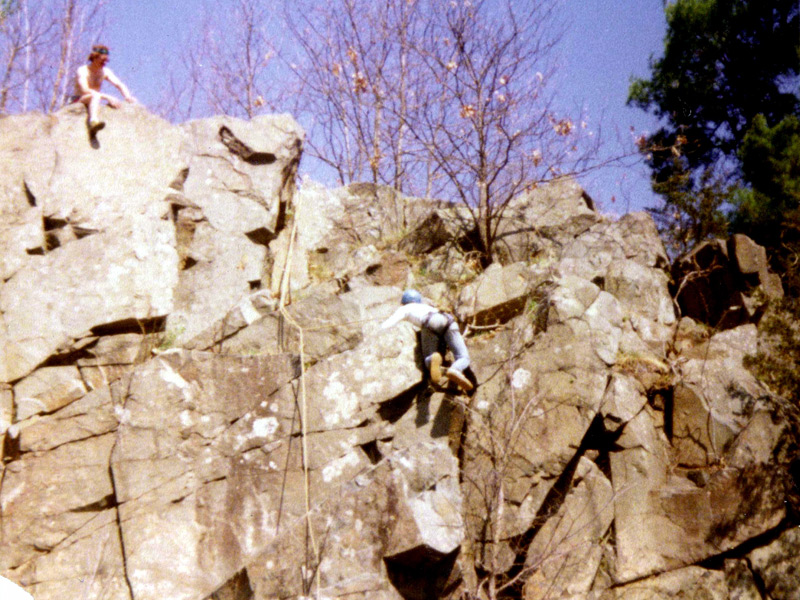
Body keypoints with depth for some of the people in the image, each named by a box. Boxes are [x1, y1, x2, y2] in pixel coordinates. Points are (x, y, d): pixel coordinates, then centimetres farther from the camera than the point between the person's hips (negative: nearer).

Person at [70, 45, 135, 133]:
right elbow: (85, 90, -27)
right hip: (78, 101, -8)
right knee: (96, 96, -37)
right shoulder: (82, 71, -12)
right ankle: (94, 122, -68)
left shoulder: (105, 71, 8)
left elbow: (119, 84, 0)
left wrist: (128, 97, -23)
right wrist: (106, 97, -38)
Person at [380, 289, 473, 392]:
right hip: (448, 321, 3)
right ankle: (454, 371, -43)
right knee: (464, 359, -4)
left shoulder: (404, 309, 32)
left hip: (430, 324, -3)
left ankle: (434, 359, -38)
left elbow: (385, 326, 21)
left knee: (428, 362, 2)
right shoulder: (427, 306, 45)